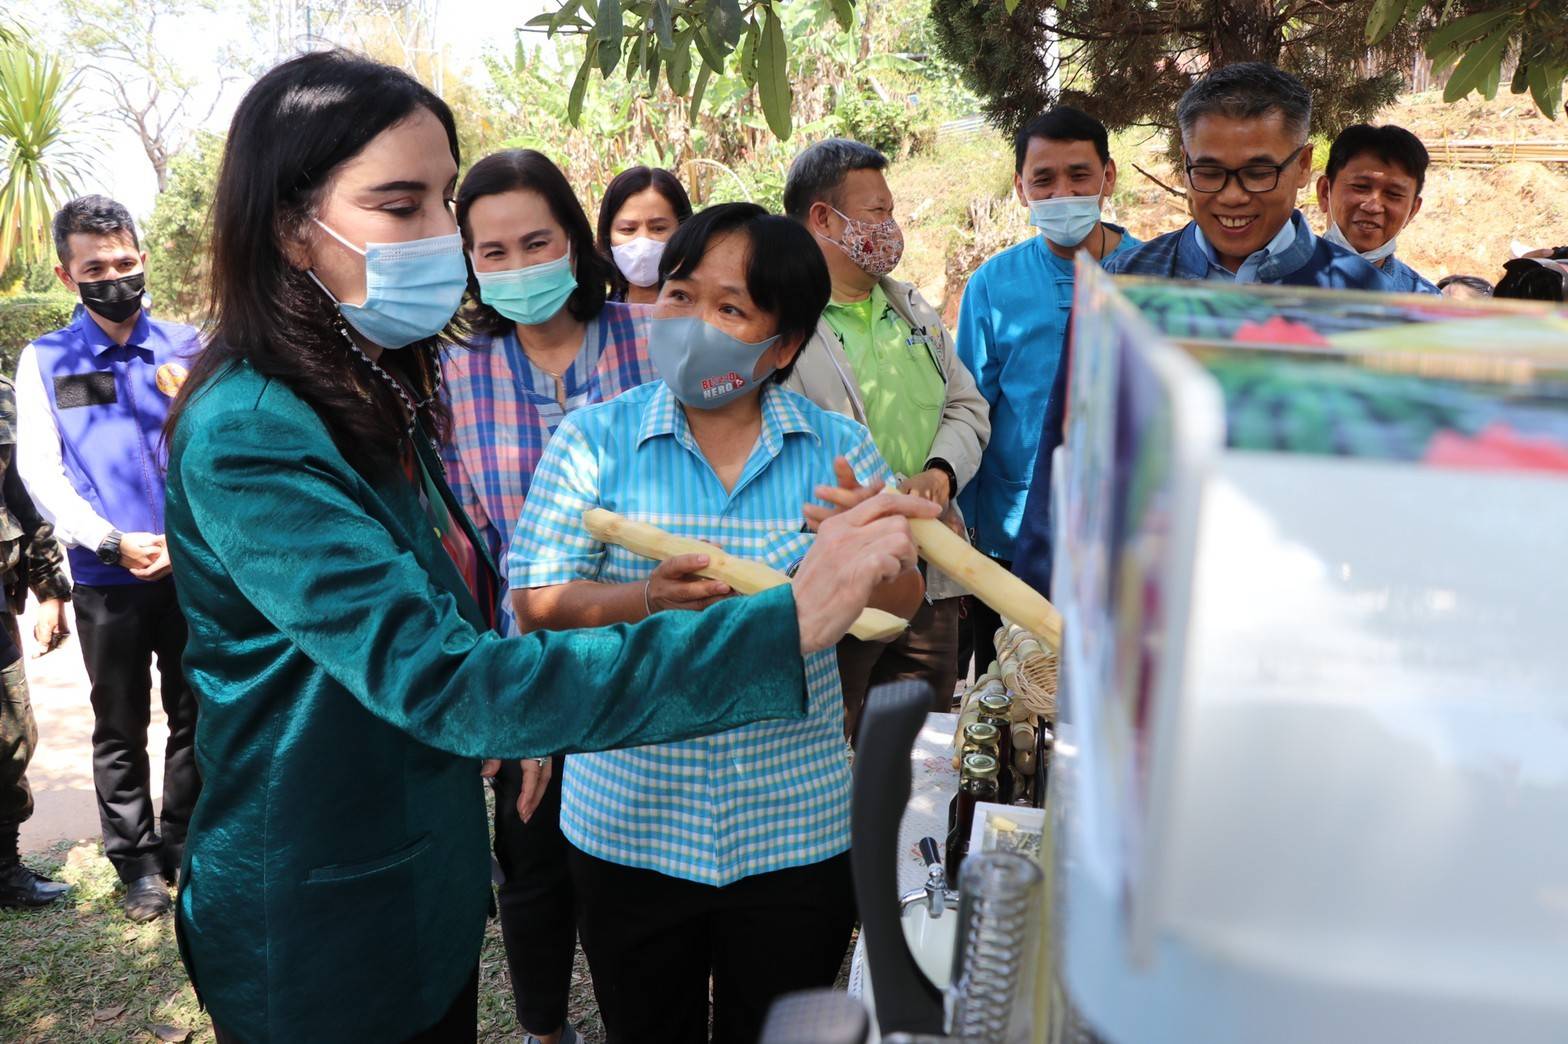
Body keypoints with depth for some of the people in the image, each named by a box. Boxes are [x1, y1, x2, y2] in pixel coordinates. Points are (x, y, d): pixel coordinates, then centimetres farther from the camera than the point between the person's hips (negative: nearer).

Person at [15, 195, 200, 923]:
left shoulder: (185, 347, 6)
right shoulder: (44, 361, 3)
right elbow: (39, 473, -3)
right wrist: (111, 543, -14)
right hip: (107, 577, -1)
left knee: (198, 715, 10)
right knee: (121, 728, 9)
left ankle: (186, 845, 27)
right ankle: (138, 863, 23)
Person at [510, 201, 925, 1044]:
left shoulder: (838, 450, -2)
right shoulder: (595, 439, -5)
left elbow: (904, 602, -1)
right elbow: (536, 603, -9)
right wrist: (647, 601, -28)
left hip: (797, 831, 1)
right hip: (629, 825, 0)